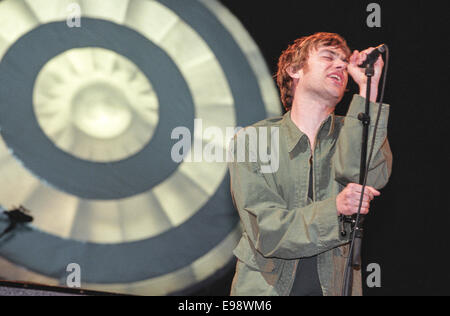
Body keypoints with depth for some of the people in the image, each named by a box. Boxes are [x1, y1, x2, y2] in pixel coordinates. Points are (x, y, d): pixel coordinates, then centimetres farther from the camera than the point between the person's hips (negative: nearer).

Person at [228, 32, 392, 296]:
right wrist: (335, 208, -23)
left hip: (335, 288, 4)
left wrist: (368, 86, -12)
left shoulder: (351, 134, 8)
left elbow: (365, 177, -15)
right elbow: (268, 233, -8)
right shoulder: (250, 141, 1)